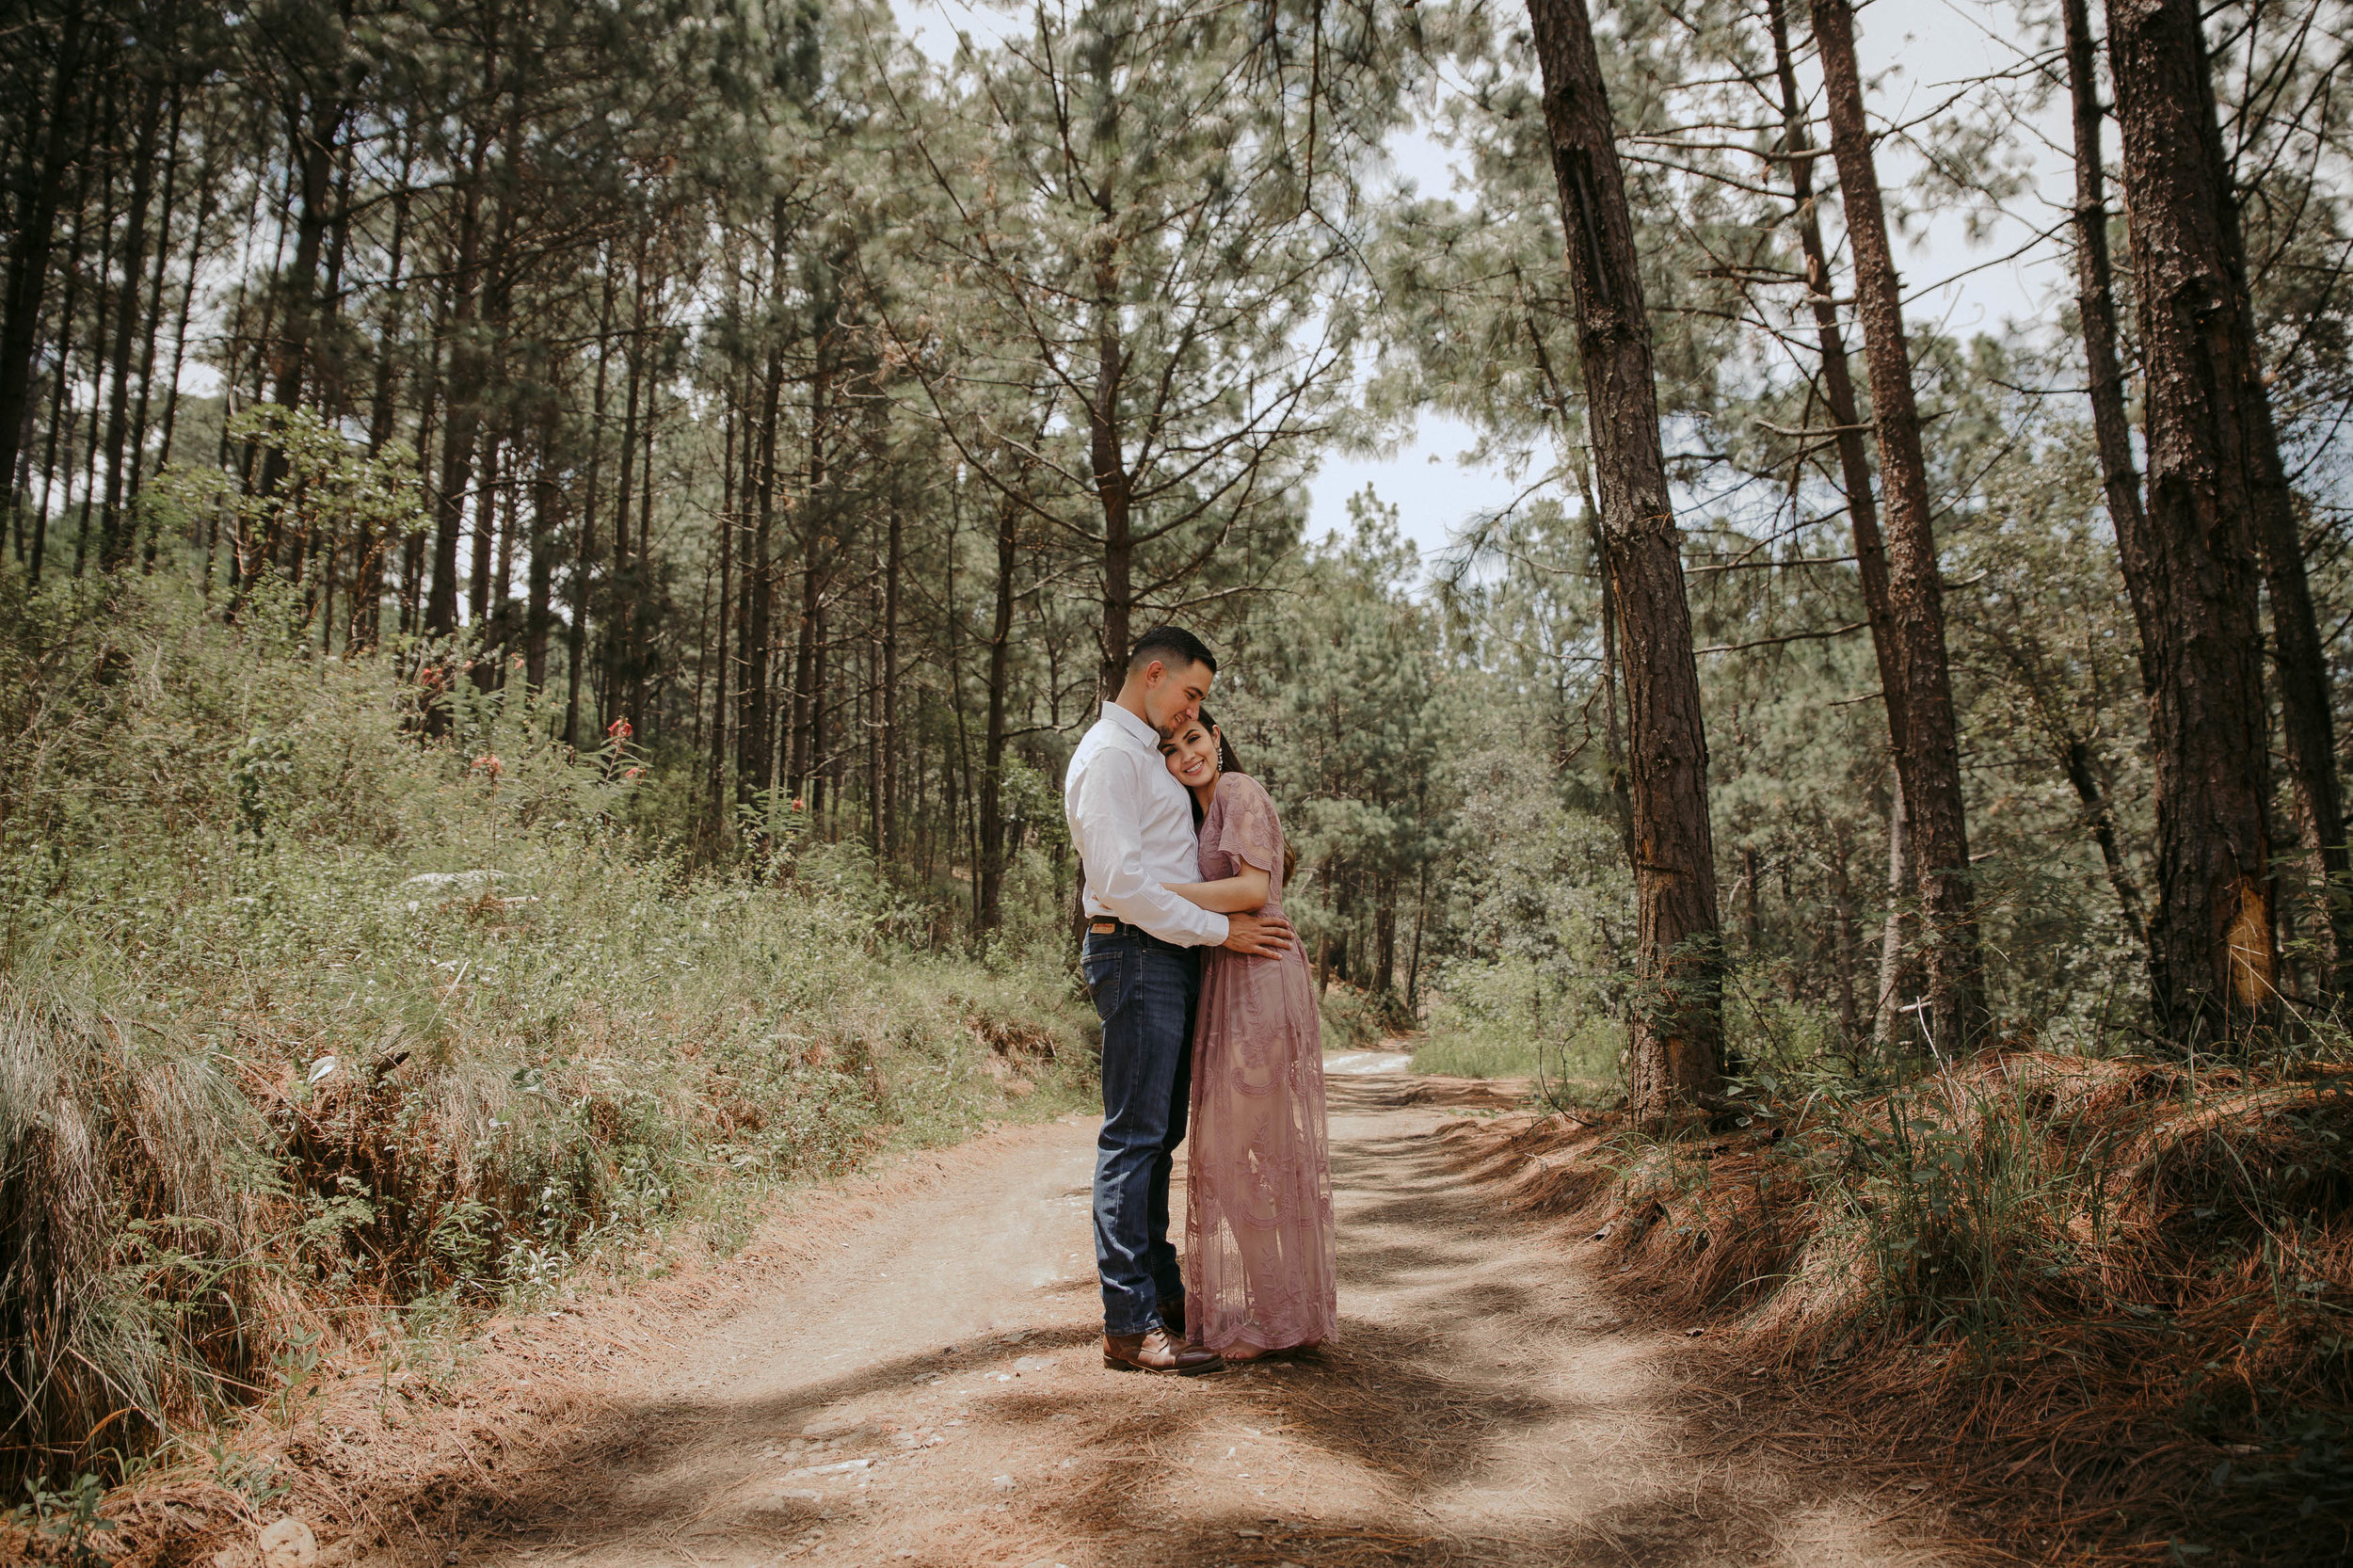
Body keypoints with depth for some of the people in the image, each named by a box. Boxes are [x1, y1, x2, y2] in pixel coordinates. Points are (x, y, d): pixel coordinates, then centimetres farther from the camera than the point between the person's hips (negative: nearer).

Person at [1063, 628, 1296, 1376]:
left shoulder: (1143, 755, 22)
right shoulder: (1108, 754, -12)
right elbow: (1121, 880, -20)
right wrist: (1222, 930, -17)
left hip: (1168, 957, 10)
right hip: (1138, 956, -10)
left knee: (1157, 1136, 14)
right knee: (1133, 1138, -8)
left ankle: (1161, 1291, 23)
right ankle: (1129, 1327, -4)